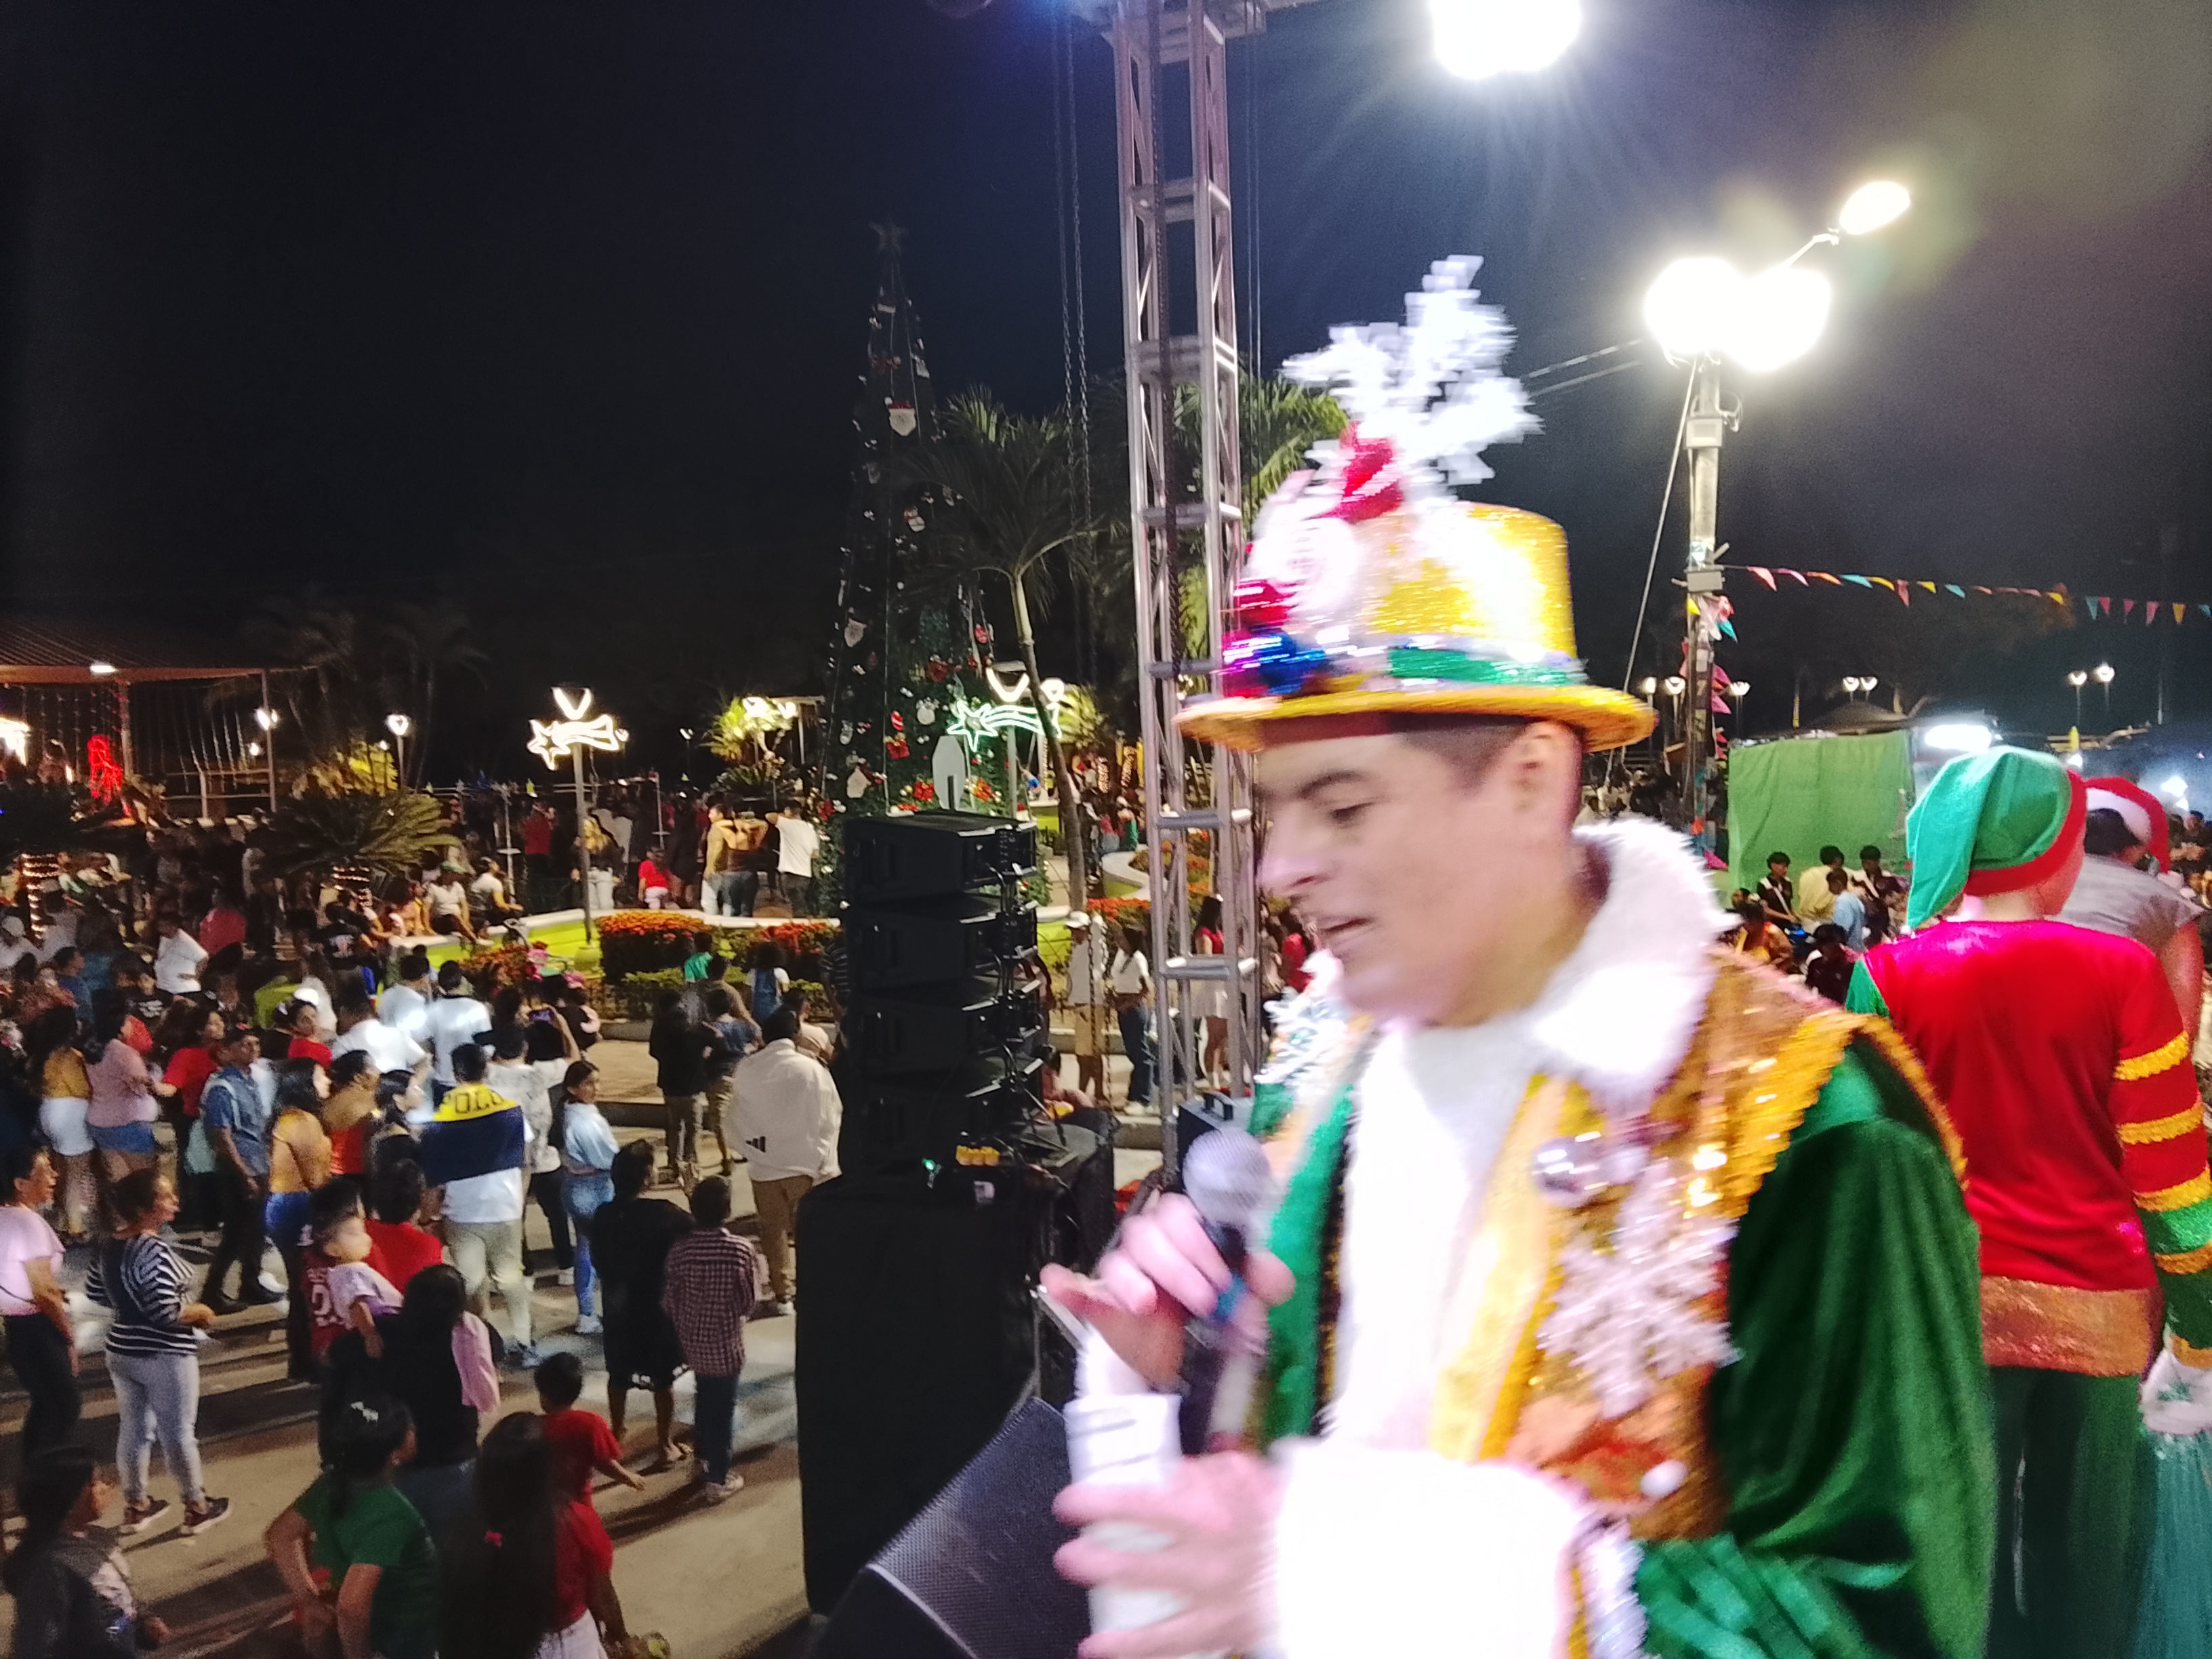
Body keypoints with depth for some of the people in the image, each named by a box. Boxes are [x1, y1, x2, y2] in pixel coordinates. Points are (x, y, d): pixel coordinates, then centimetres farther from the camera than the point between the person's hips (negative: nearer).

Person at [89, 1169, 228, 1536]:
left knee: (133, 1428, 20)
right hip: (165, 1357, -8)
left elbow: (96, 1293, 13)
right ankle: (197, 1509, 19)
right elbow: (167, 1312, -29)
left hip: (122, 1352, 8)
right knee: (178, 1433, 6)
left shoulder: (107, 1247, 0)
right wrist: (202, 1312, -11)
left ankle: (136, 1506, 33)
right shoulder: (155, 1251, -27)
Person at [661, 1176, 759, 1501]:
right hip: (726, 1345, -3)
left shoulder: (679, 1250, -13)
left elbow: (669, 1303, -5)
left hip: (694, 1343, 3)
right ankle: (718, 1479, 21)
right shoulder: (741, 1250, -20)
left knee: (704, 1400, 26)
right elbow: (749, 1302, -10)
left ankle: (704, 1461, 42)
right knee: (723, 1408, 12)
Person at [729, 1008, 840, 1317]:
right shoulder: (812, 1069, -13)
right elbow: (830, 1119, -7)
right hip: (805, 1164, -1)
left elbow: (736, 1115, 2)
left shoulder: (746, 1069, -7)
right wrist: (825, 1163, 3)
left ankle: (781, 1294, 16)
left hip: (763, 1164, 1)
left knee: (772, 1231, 14)